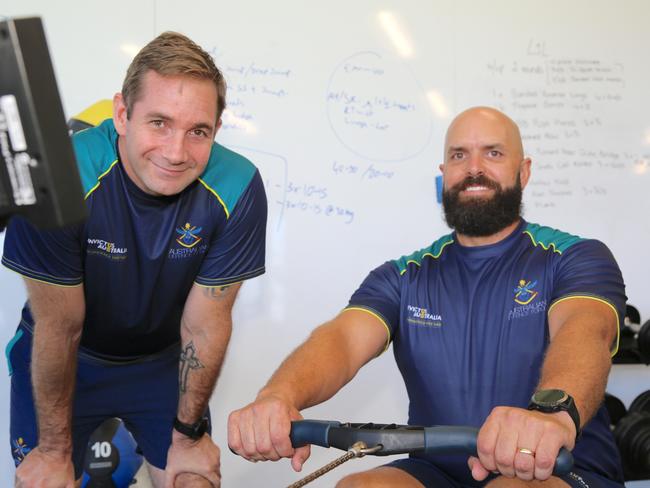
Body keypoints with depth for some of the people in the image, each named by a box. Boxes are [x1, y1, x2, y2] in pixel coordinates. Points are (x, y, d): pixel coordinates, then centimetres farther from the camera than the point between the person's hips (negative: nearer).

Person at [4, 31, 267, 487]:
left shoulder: (236, 189, -27)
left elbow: (204, 327, -16)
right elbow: (60, 327, -22)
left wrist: (188, 433, -5)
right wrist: (54, 450, -11)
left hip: (162, 359, 2)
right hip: (69, 359, -1)